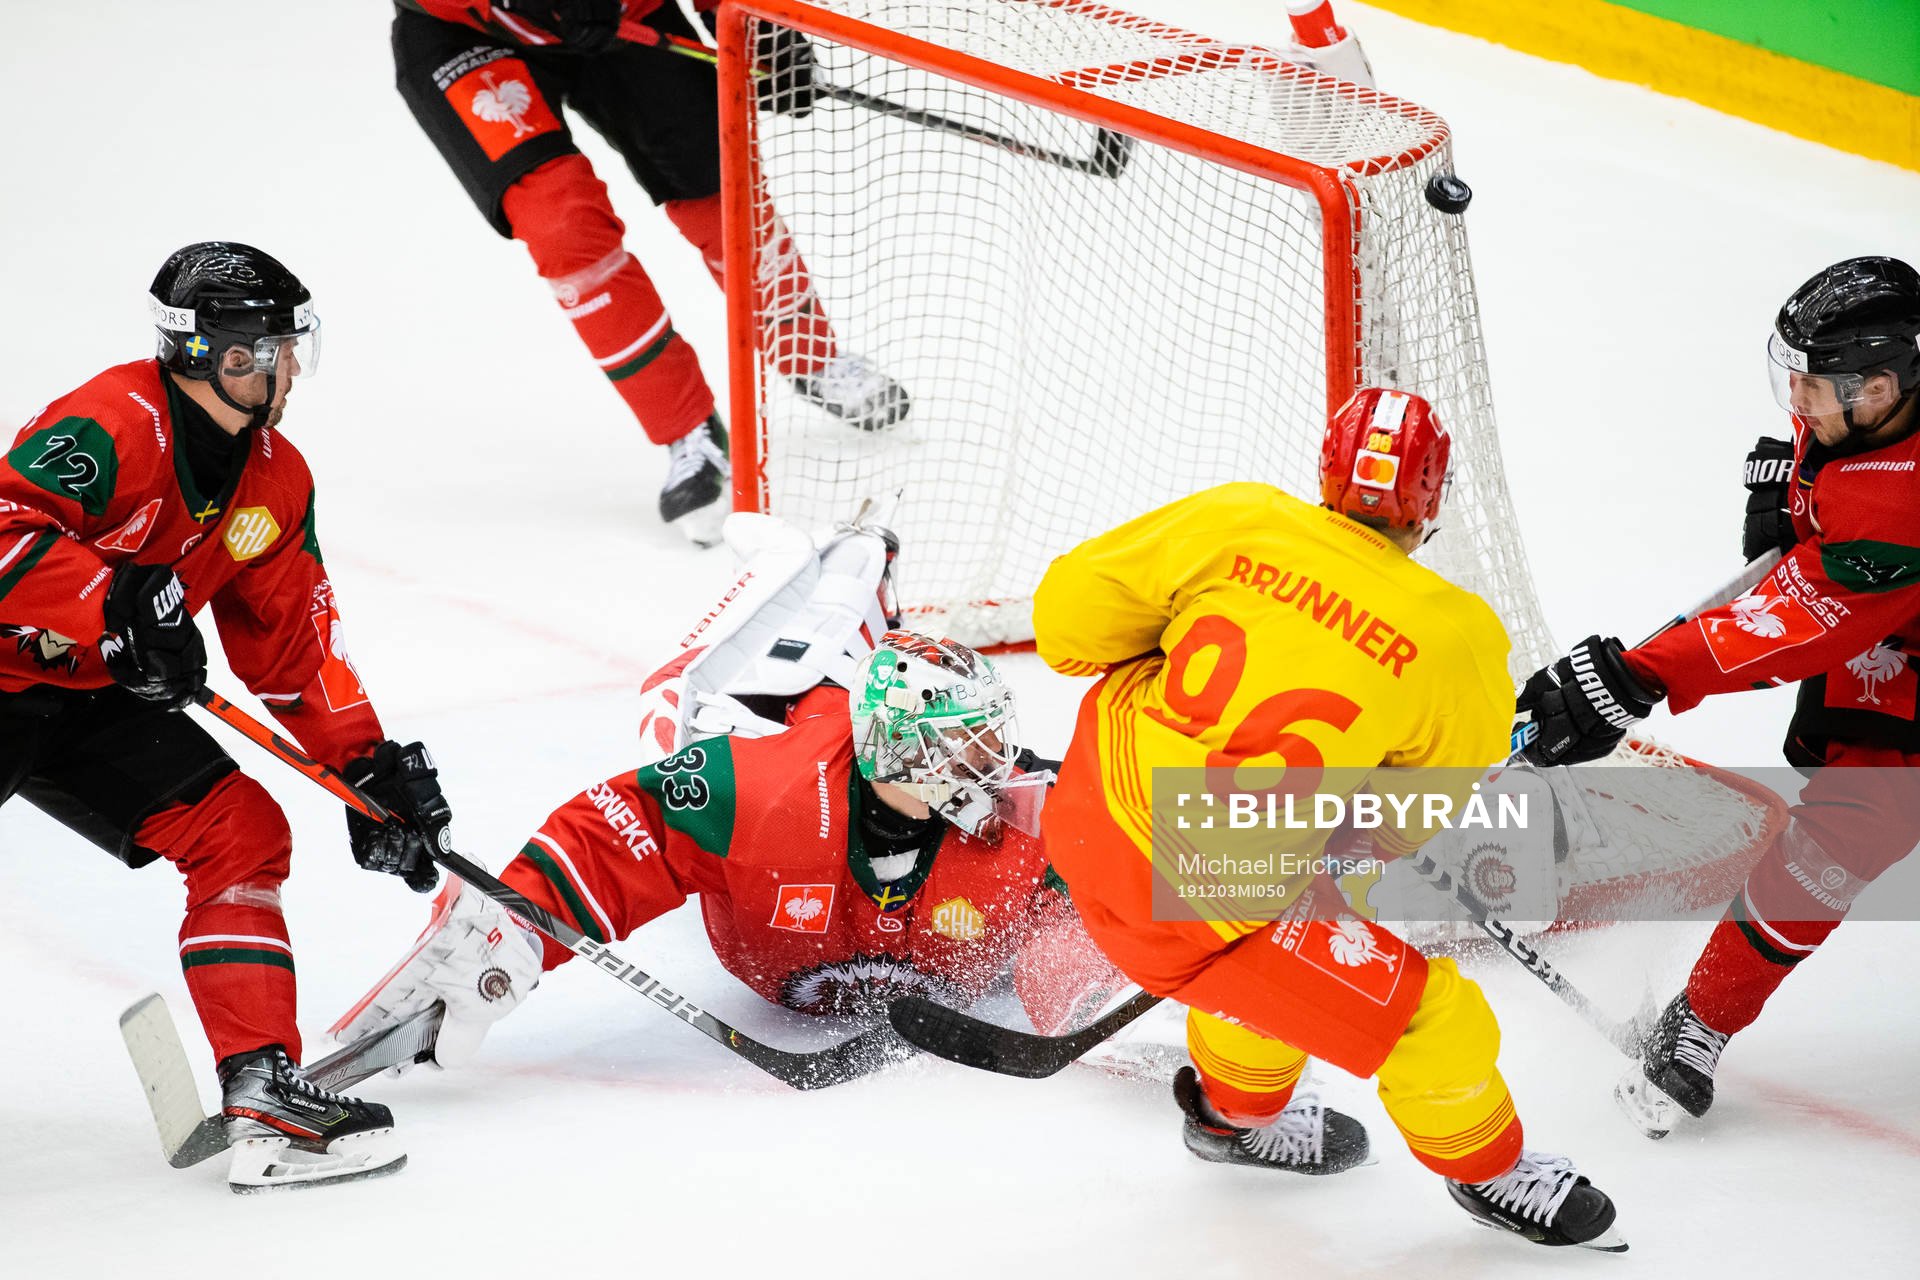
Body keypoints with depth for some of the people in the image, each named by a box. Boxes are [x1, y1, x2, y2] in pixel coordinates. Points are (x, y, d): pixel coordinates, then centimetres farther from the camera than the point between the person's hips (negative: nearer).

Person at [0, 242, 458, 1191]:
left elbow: (293, 643, 10)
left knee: (239, 831, -4)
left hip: (93, 700, 8)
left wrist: (368, 765, 4)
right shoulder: (117, 422, -23)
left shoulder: (275, 481, 4)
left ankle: (261, 1087, -5)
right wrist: (118, 610, -40)